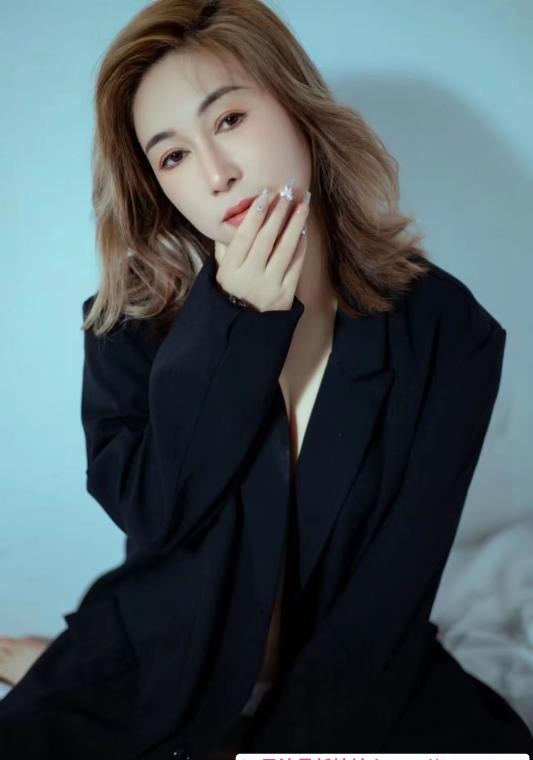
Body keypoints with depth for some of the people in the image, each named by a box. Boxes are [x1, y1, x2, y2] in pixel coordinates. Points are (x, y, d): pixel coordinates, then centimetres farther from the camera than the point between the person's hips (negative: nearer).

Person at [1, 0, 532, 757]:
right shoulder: (131, 318, -5)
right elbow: (147, 509, -16)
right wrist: (234, 328, -22)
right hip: (153, 678, 1)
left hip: (357, 686, 0)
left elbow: (395, 583, -11)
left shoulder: (442, 327, -11)